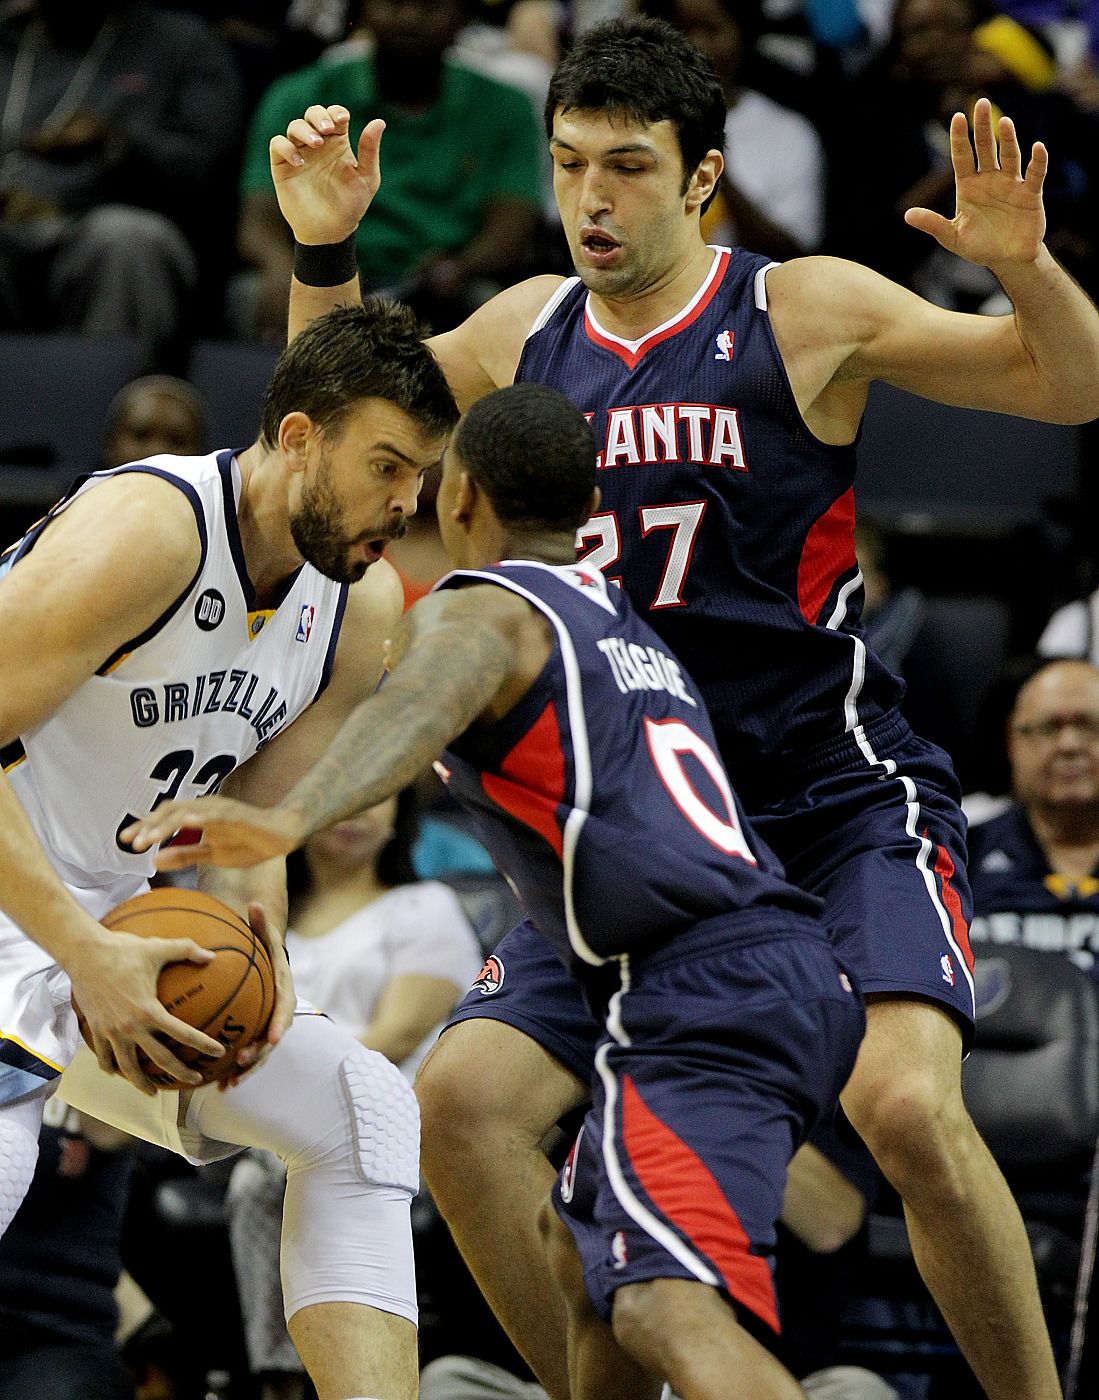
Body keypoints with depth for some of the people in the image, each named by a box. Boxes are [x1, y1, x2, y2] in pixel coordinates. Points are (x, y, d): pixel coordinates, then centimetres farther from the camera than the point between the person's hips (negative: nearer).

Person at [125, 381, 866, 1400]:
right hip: (792, 972, 9)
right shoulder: (629, 627, 30)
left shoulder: (473, 612, 2)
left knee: (669, 1309, -28)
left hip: (700, 998, -9)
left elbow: (424, 706, -23)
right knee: (583, 1240, 31)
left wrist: (286, 820, -40)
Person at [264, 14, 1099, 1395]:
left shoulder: (808, 313, -6)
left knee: (907, 1105, -27)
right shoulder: (524, 333, 7)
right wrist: (323, 254, 8)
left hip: (841, 803, -5)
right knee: (462, 1103, -7)